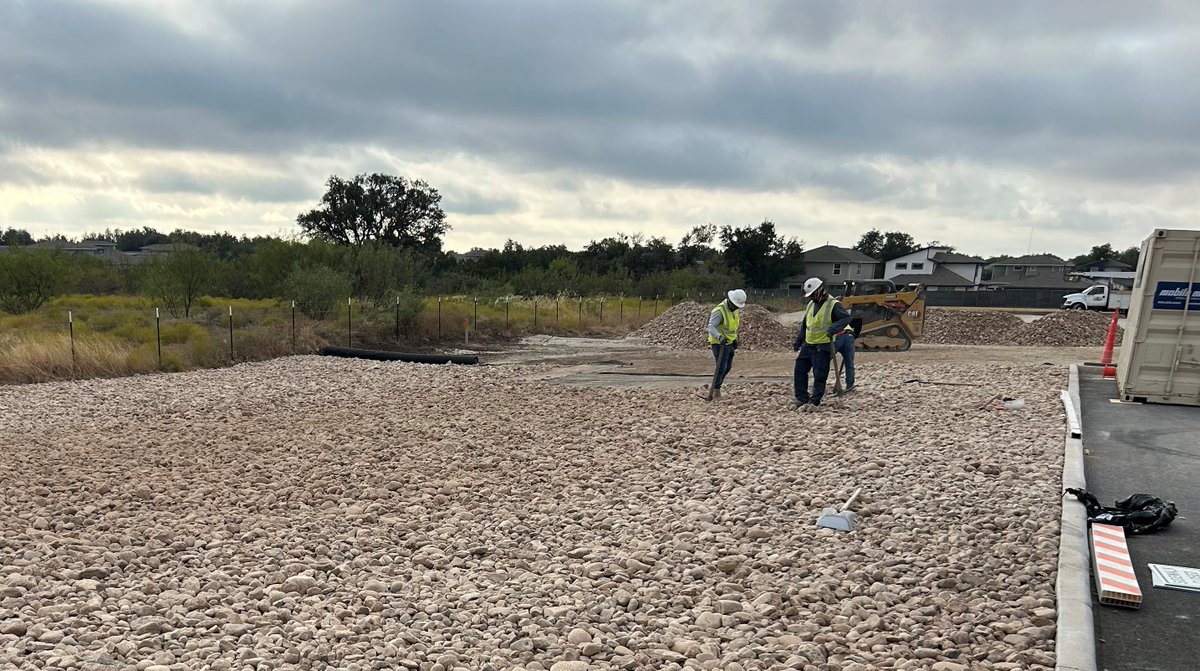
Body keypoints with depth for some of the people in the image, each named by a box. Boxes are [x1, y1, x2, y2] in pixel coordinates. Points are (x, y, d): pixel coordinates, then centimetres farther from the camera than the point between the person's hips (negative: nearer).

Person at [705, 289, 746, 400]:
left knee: (728, 367, 15)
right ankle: (716, 391, 1)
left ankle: (716, 386, 30)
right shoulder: (719, 311, -23)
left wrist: (735, 339, 15)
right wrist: (719, 337, -45)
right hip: (719, 343, -9)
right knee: (721, 368, -10)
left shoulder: (734, 309, 5)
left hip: (729, 342, 9)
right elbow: (711, 327, -30)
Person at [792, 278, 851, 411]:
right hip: (808, 345, 8)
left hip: (822, 347, -8)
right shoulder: (811, 304, 13)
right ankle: (802, 399, 17)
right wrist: (798, 342, 23)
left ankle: (814, 402, 2)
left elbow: (846, 318, -24)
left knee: (819, 376, -4)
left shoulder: (833, 305, -11)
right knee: (799, 371, 8)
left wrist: (833, 329, -39)